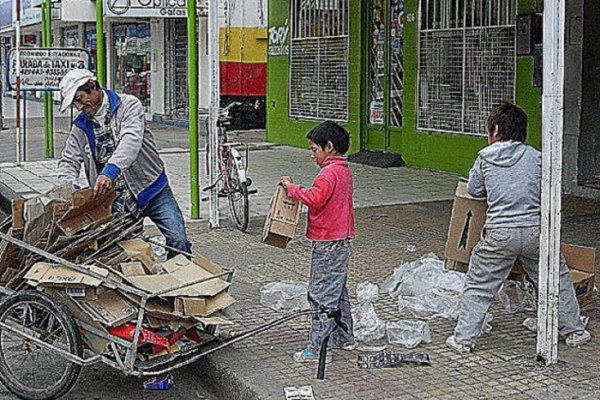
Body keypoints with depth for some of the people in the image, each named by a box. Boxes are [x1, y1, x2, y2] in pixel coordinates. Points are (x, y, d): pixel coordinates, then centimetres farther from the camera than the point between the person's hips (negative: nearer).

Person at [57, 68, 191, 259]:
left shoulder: (128, 105, -7)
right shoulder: (80, 127, 9)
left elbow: (131, 140, -24)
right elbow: (68, 162, 7)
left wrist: (111, 171, -41)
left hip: (151, 189, -3)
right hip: (116, 201, 4)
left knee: (178, 242, -12)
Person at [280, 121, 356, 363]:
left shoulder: (329, 173, -18)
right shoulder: (344, 170, 14)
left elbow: (315, 199, -29)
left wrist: (292, 188, -18)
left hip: (328, 242, -10)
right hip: (342, 239, 10)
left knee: (321, 295, -7)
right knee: (337, 291, 20)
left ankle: (318, 349, -5)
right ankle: (344, 337, 30)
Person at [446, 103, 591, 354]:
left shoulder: (485, 157, 3)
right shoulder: (535, 156, 5)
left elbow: (474, 190, 14)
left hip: (500, 233, -1)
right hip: (535, 230, 1)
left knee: (479, 286, 9)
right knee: (557, 279, 19)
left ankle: (463, 339, 8)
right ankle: (574, 331, 27)